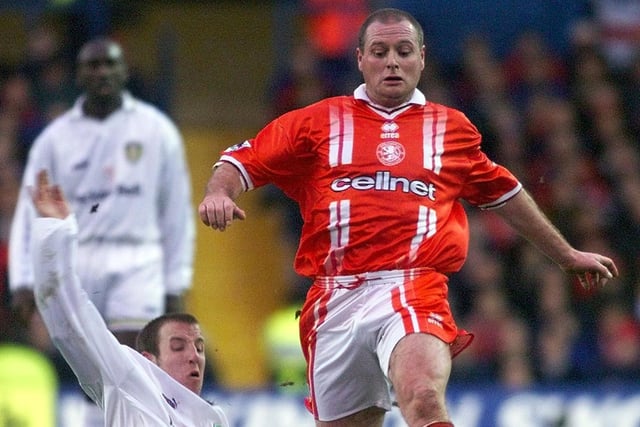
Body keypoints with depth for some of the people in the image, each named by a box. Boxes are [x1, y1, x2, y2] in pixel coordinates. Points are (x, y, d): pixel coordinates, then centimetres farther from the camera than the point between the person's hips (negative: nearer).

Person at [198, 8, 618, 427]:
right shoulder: (319, 121, 13)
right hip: (336, 298, 1)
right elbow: (242, 161, 12)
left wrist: (567, 255, 39)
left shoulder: (453, 128, 17)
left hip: (415, 294, -1)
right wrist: (218, 194, -12)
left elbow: (504, 192, 30)